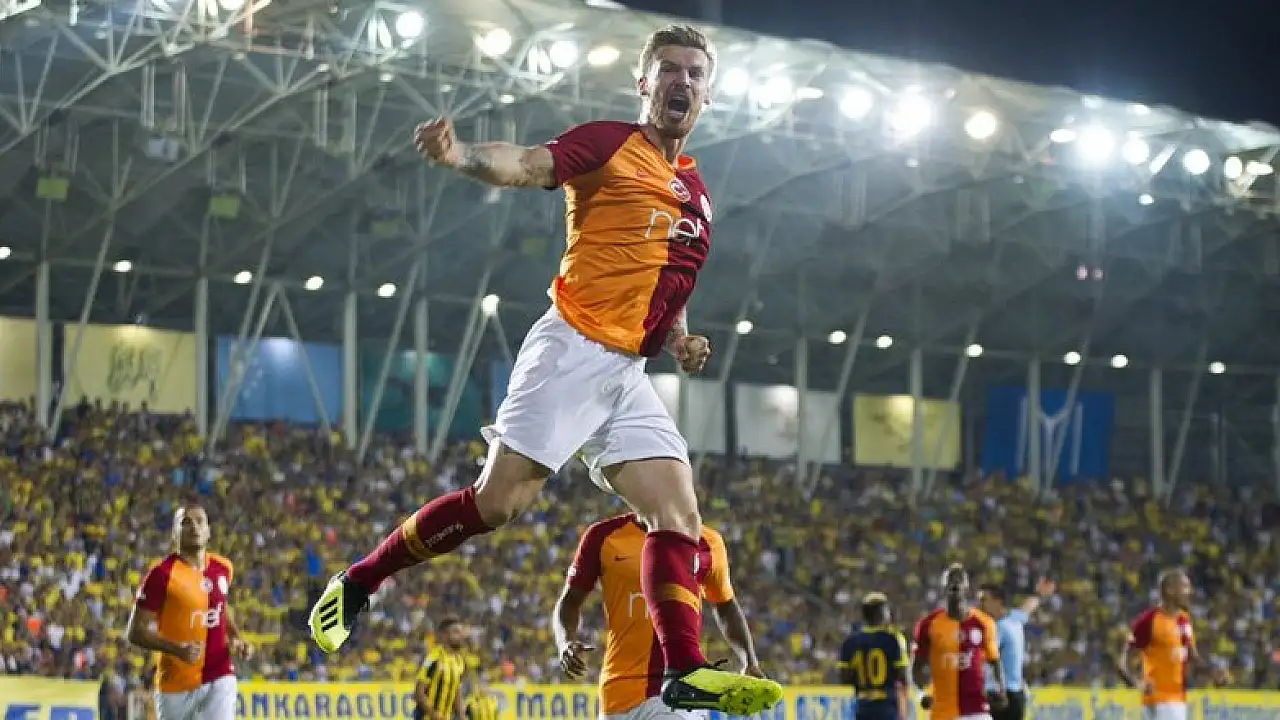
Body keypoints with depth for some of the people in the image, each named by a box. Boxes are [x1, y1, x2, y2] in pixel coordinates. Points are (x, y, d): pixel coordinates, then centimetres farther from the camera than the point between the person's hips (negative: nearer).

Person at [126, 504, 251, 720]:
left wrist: (236, 638, 9)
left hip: (219, 677, 3)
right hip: (177, 682, -3)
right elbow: (135, 632, -13)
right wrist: (177, 648, -26)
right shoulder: (163, 574, -12)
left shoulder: (223, 568, 6)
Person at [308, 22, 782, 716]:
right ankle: (357, 583, 2)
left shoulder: (696, 194, 21)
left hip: (627, 373, 7)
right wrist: (461, 156, -39)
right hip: (573, 349, -7)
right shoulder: (610, 144, -1)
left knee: (679, 516, -4)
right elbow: (527, 165, -18)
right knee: (499, 499, -12)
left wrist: (680, 341, 11)